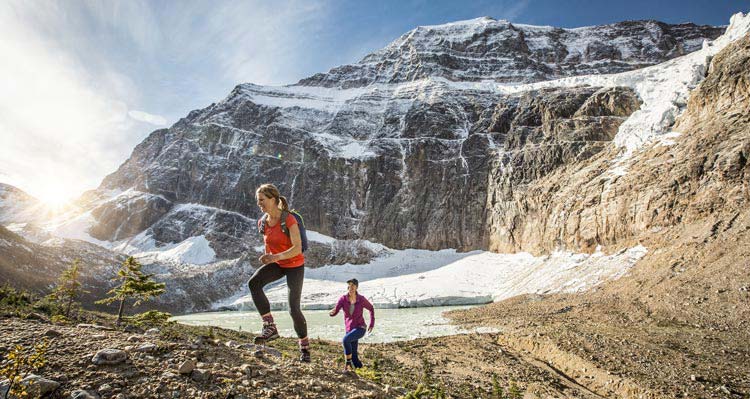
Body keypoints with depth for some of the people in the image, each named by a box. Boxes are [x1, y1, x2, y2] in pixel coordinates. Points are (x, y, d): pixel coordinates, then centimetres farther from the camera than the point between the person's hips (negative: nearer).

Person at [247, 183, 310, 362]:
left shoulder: (289, 220, -22)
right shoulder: (262, 222, -2)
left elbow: (298, 248, -26)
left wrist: (276, 257, -40)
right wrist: (268, 258, 21)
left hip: (295, 265, -5)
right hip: (276, 264, 5)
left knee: (293, 309, -8)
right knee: (253, 283, -26)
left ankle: (304, 346, 16)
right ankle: (270, 327, -21)